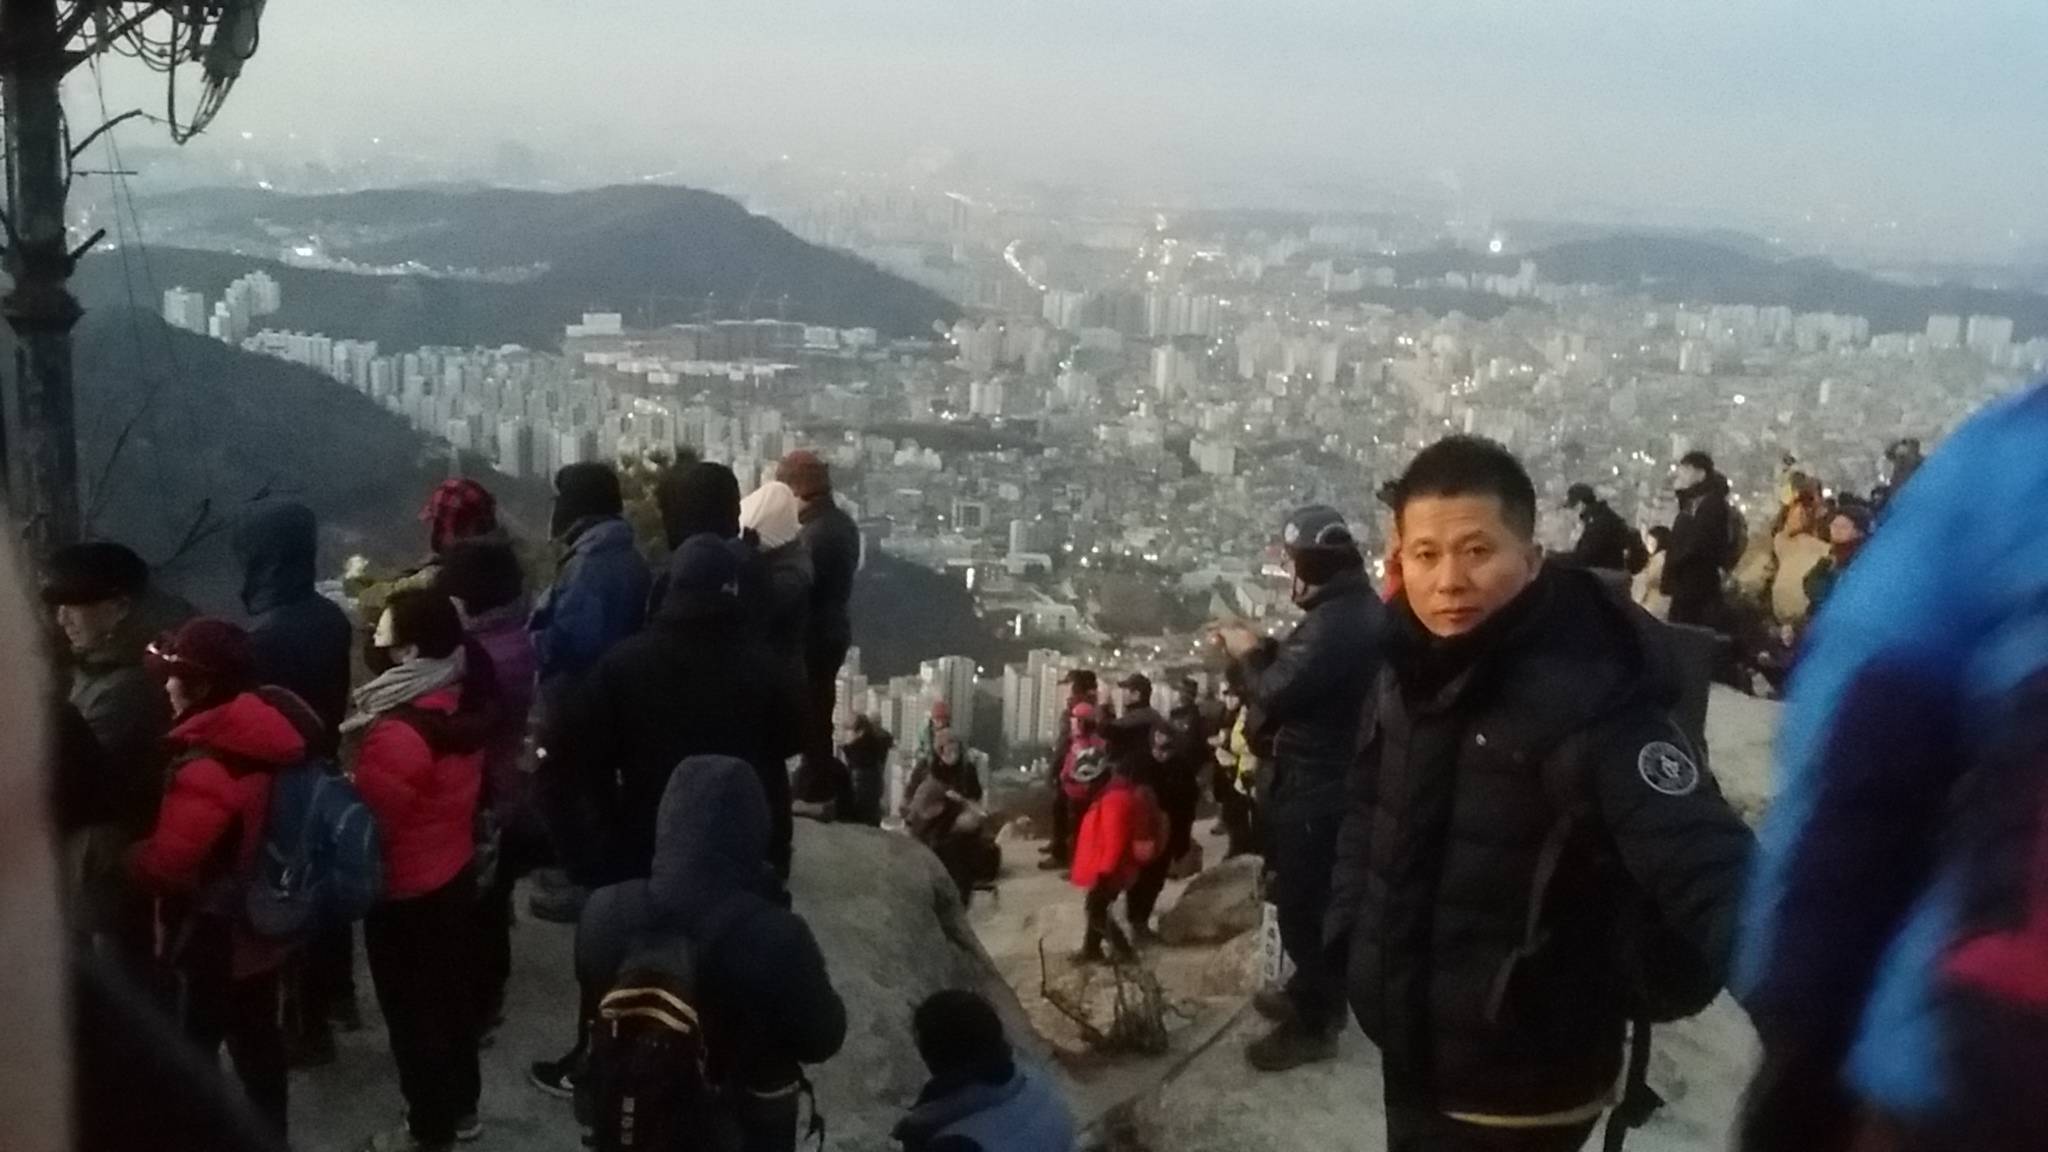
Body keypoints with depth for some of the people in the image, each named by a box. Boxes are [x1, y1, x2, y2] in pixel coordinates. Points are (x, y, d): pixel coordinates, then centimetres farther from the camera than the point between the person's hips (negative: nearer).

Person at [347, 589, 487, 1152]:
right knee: (451, 994, 22)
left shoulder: (397, 734, -31)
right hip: (455, 872, 8)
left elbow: (367, 819, -23)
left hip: (405, 890, -8)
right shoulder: (462, 704, -5)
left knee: (413, 1010, 10)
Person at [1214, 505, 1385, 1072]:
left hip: (1314, 788, -10)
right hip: (1341, 779, 10)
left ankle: (1312, 1025, 11)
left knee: (1302, 905, 1)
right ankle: (1314, 994, 38)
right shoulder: (1365, 612, 7)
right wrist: (1263, 649, 3)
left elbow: (1273, 699, -25)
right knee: (1316, 899, 23)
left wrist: (1247, 656, -8)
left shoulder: (1333, 624, -27)